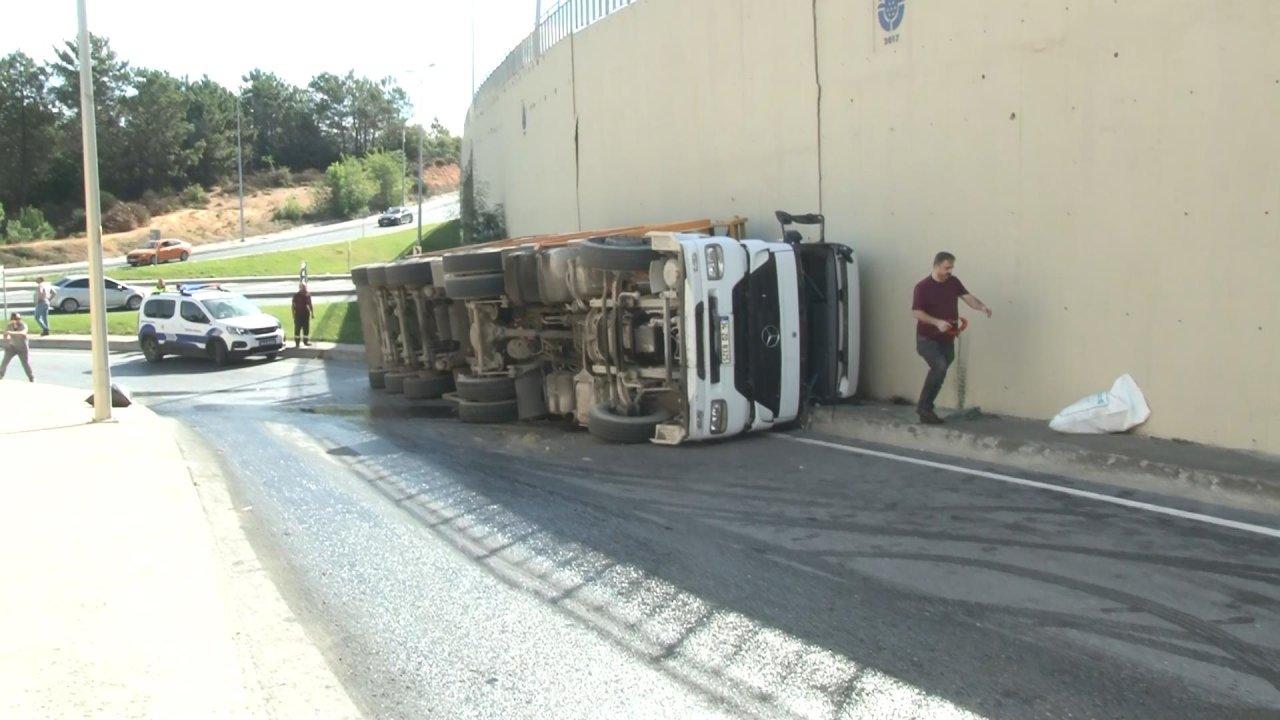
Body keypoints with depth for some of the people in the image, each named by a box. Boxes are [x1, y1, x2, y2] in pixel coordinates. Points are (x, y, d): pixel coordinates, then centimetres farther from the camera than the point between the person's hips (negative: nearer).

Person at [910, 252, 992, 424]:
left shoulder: (954, 282, 5)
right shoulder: (923, 287, -11)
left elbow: (967, 297, -5)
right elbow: (915, 313, -15)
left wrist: (982, 306, -26)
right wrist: (937, 322, -26)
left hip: (947, 340, 6)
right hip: (927, 339, -6)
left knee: (939, 372, 9)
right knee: (940, 367, -24)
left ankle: (926, 411, 20)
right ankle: (923, 407, -11)